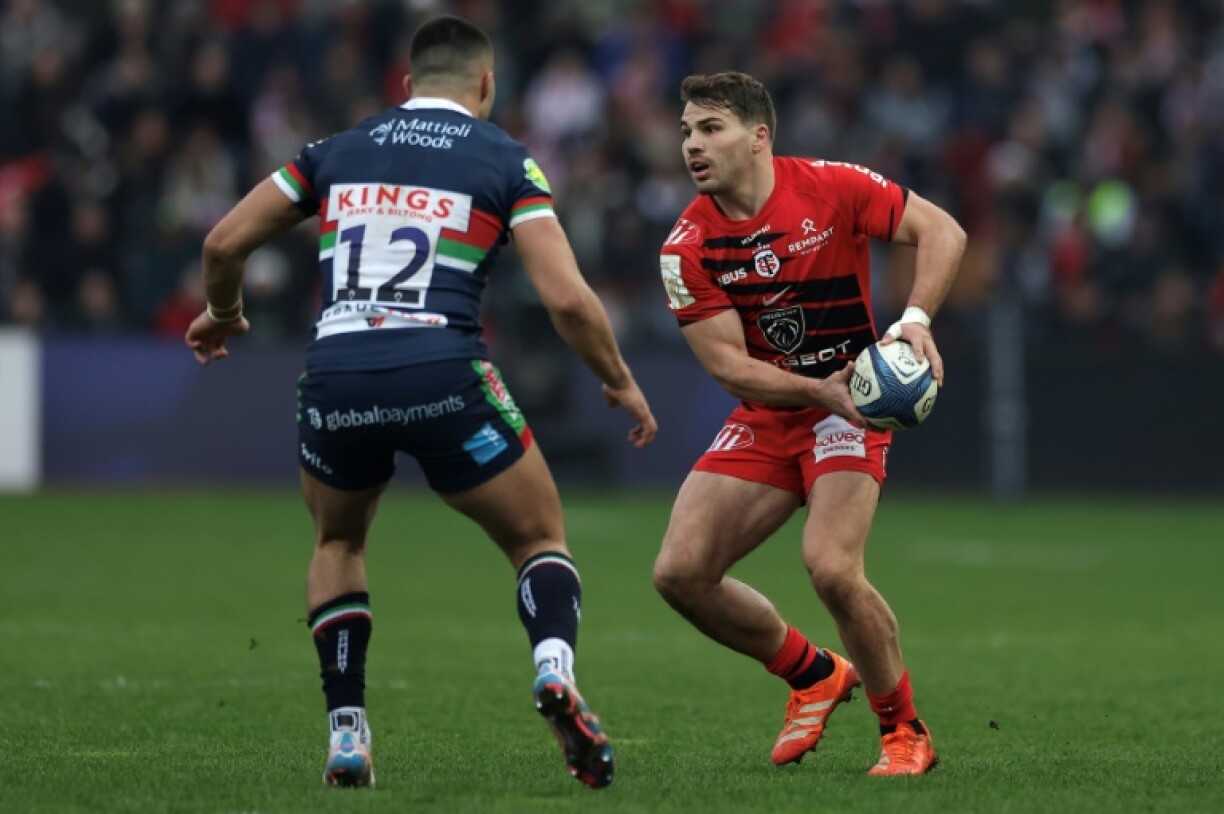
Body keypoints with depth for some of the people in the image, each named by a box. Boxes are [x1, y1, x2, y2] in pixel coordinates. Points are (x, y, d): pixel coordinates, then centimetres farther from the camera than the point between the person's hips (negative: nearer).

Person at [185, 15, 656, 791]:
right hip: (443, 380, -3)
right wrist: (620, 382, 14)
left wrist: (223, 313, 38)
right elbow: (567, 297, -1)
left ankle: (346, 734, 19)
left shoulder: (337, 152, 17)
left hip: (336, 380, 3)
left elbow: (224, 242, 17)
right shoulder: (505, 161, 9)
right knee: (541, 539, 15)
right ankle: (556, 670, -16)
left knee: (338, 542, 30)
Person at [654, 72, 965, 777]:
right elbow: (726, 363, -10)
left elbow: (942, 231, -10)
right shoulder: (688, 247, -7)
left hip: (851, 406, -4)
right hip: (765, 418, 4)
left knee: (832, 567, -25)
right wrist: (817, 389, -26)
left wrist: (916, 320, -26)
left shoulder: (831, 188, -13)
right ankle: (814, 675, 17)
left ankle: (906, 734, -3)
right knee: (681, 572, -8)